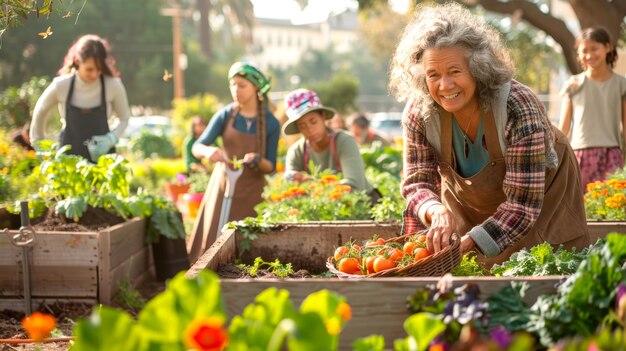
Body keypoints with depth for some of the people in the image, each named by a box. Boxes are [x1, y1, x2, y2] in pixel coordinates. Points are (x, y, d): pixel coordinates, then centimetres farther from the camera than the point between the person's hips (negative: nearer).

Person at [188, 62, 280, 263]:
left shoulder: (270, 123, -3)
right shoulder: (225, 115, -2)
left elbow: (270, 167, 0)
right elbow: (197, 147, -6)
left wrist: (258, 161, -23)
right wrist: (208, 151, -30)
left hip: (252, 192, -1)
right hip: (223, 185, 1)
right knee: (214, 243, -5)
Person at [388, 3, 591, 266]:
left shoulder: (518, 107, -36)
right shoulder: (418, 112, -24)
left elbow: (523, 204, -36)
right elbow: (416, 182, -18)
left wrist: (468, 243, -48)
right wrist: (437, 211, -41)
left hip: (543, 197, -2)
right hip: (467, 203, 3)